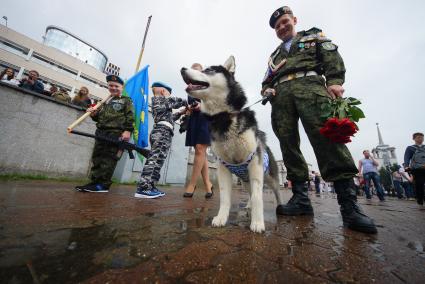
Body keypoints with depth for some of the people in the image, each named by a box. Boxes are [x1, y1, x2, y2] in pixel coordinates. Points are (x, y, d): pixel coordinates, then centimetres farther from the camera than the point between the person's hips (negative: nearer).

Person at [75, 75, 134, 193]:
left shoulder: (126, 101, 7)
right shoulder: (105, 102, 26)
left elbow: (130, 117, -6)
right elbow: (99, 117, 29)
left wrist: (128, 130, -18)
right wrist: (94, 114, 6)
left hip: (116, 133, -7)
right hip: (101, 132, 8)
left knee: (108, 159, -8)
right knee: (97, 157, 7)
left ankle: (103, 184, -4)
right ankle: (95, 182, 14)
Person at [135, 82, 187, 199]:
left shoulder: (158, 102, 32)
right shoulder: (159, 99, 7)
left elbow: (168, 118, 34)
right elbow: (175, 101, 1)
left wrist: (180, 113, 35)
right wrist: (186, 102, 18)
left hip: (161, 133, 10)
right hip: (163, 132, -10)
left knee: (157, 161, 5)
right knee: (154, 159, -16)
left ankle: (150, 186, 7)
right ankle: (142, 188, -18)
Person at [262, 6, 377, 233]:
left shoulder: (313, 36, 29)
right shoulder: (274, 55, 38)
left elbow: (332, 58, 12)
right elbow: (267, 80, 28)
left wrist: (334, 82, -7)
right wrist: (267, 90, 4)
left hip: (309, 84, -3)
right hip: (281, 94, 4)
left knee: (326, 137, -23)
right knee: (288, 145, -11)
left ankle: (349, 203, -20)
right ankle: (301, 198, -9)